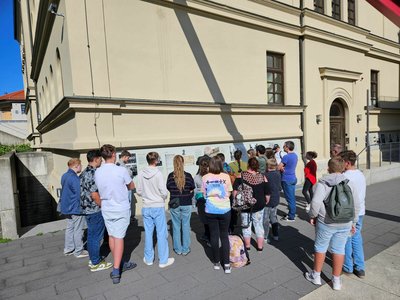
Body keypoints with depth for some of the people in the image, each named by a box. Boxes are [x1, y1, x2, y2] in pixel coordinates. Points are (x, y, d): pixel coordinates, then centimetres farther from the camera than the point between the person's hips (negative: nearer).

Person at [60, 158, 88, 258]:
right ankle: (79, 251, 12)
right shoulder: (74, 178, -23)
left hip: (67, 207, 9)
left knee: (69, 228, 18)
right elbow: (80, 194, -22)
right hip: (76, 208, -9)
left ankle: (68, 249, 28)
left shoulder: (64, 176, 8)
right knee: (78, 230, 2)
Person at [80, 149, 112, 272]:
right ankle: (96, 263, 13)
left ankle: (93, 259, 30)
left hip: (87, 209, 10)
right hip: (95, 210, -10)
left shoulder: (84, 172, 10)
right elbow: (94, 194, -24)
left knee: (91, 235, 18)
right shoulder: (93, 173, -21)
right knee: (96, 236, 2)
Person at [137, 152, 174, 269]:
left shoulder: (141, 174, -4)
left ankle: (148, 259, 27)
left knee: (148, 233, 14)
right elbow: (164, 192, -15)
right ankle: (163, 260, 16)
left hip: (146, 207, 4)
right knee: (161, 233, 6)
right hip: (158, 207, -4)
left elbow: (138, 191, 3)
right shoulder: (158, 173, -16)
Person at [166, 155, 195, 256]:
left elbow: (168, 188, 4)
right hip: (186, 204, 0)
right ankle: (185, 249, 18)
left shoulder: (170, 176, -9)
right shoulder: (188, 176, -9)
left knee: (176, 227, 12)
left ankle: (178, 249, 22)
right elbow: (192, 188, 3)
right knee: (186, 226, 10)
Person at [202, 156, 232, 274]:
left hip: (210, 210, 0)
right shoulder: (226, 176, -8)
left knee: (214, 235, 12)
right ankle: (226, 264, 13)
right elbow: (228, 193, 0)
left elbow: (204, 194, 1)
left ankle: (216, 262, 25)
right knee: (224, 235, 12)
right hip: (224, 209, 0)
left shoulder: (205, 177, -7)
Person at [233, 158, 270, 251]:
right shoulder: (262, 177, -4)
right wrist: (266, 202, 15)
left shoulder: (242, 175, -9)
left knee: (246, 225, 13)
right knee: (259, 225, 15)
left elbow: (235, 190, -12)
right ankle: (260, 246, 23)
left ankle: (247, 245, 23)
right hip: (259, 205, 1)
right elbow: (267, 193, 0)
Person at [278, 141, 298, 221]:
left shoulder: (286, 157, -20)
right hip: (293, 178, 9)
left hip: (286, 180, -9)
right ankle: (292, 214, 26)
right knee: (292, 197, 15)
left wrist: (282, 169, 3)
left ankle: (291, 217, 6)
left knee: (290, 198, -1)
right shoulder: (295, 155, 8)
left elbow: (278, 168, -17)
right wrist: (283, 168, -3)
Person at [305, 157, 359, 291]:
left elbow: (316, 202, -21)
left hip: (326, 222, -3)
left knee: (320, 247, 13)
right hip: (345, 224, 3)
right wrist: (353, 221, 14)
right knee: (339, 250, 14)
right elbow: (356, 204, 2)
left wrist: (313, 216, -5)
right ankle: (336, 281, 26)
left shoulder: (323, 182, -12)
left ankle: (316, 276, 30)